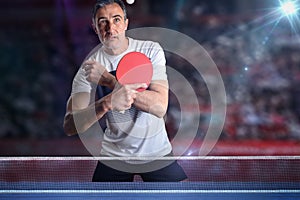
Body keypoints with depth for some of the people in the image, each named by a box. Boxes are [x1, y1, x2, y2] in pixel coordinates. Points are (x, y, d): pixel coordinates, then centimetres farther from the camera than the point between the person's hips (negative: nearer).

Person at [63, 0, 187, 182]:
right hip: (114, 154, 0)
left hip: (158, 151, 0)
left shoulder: (151, 50, -10)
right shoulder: (88, 67, -9)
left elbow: (160, 107, -23)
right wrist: (107, 102, -38)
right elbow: (70, 126, -19)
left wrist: (109, 80, -29)